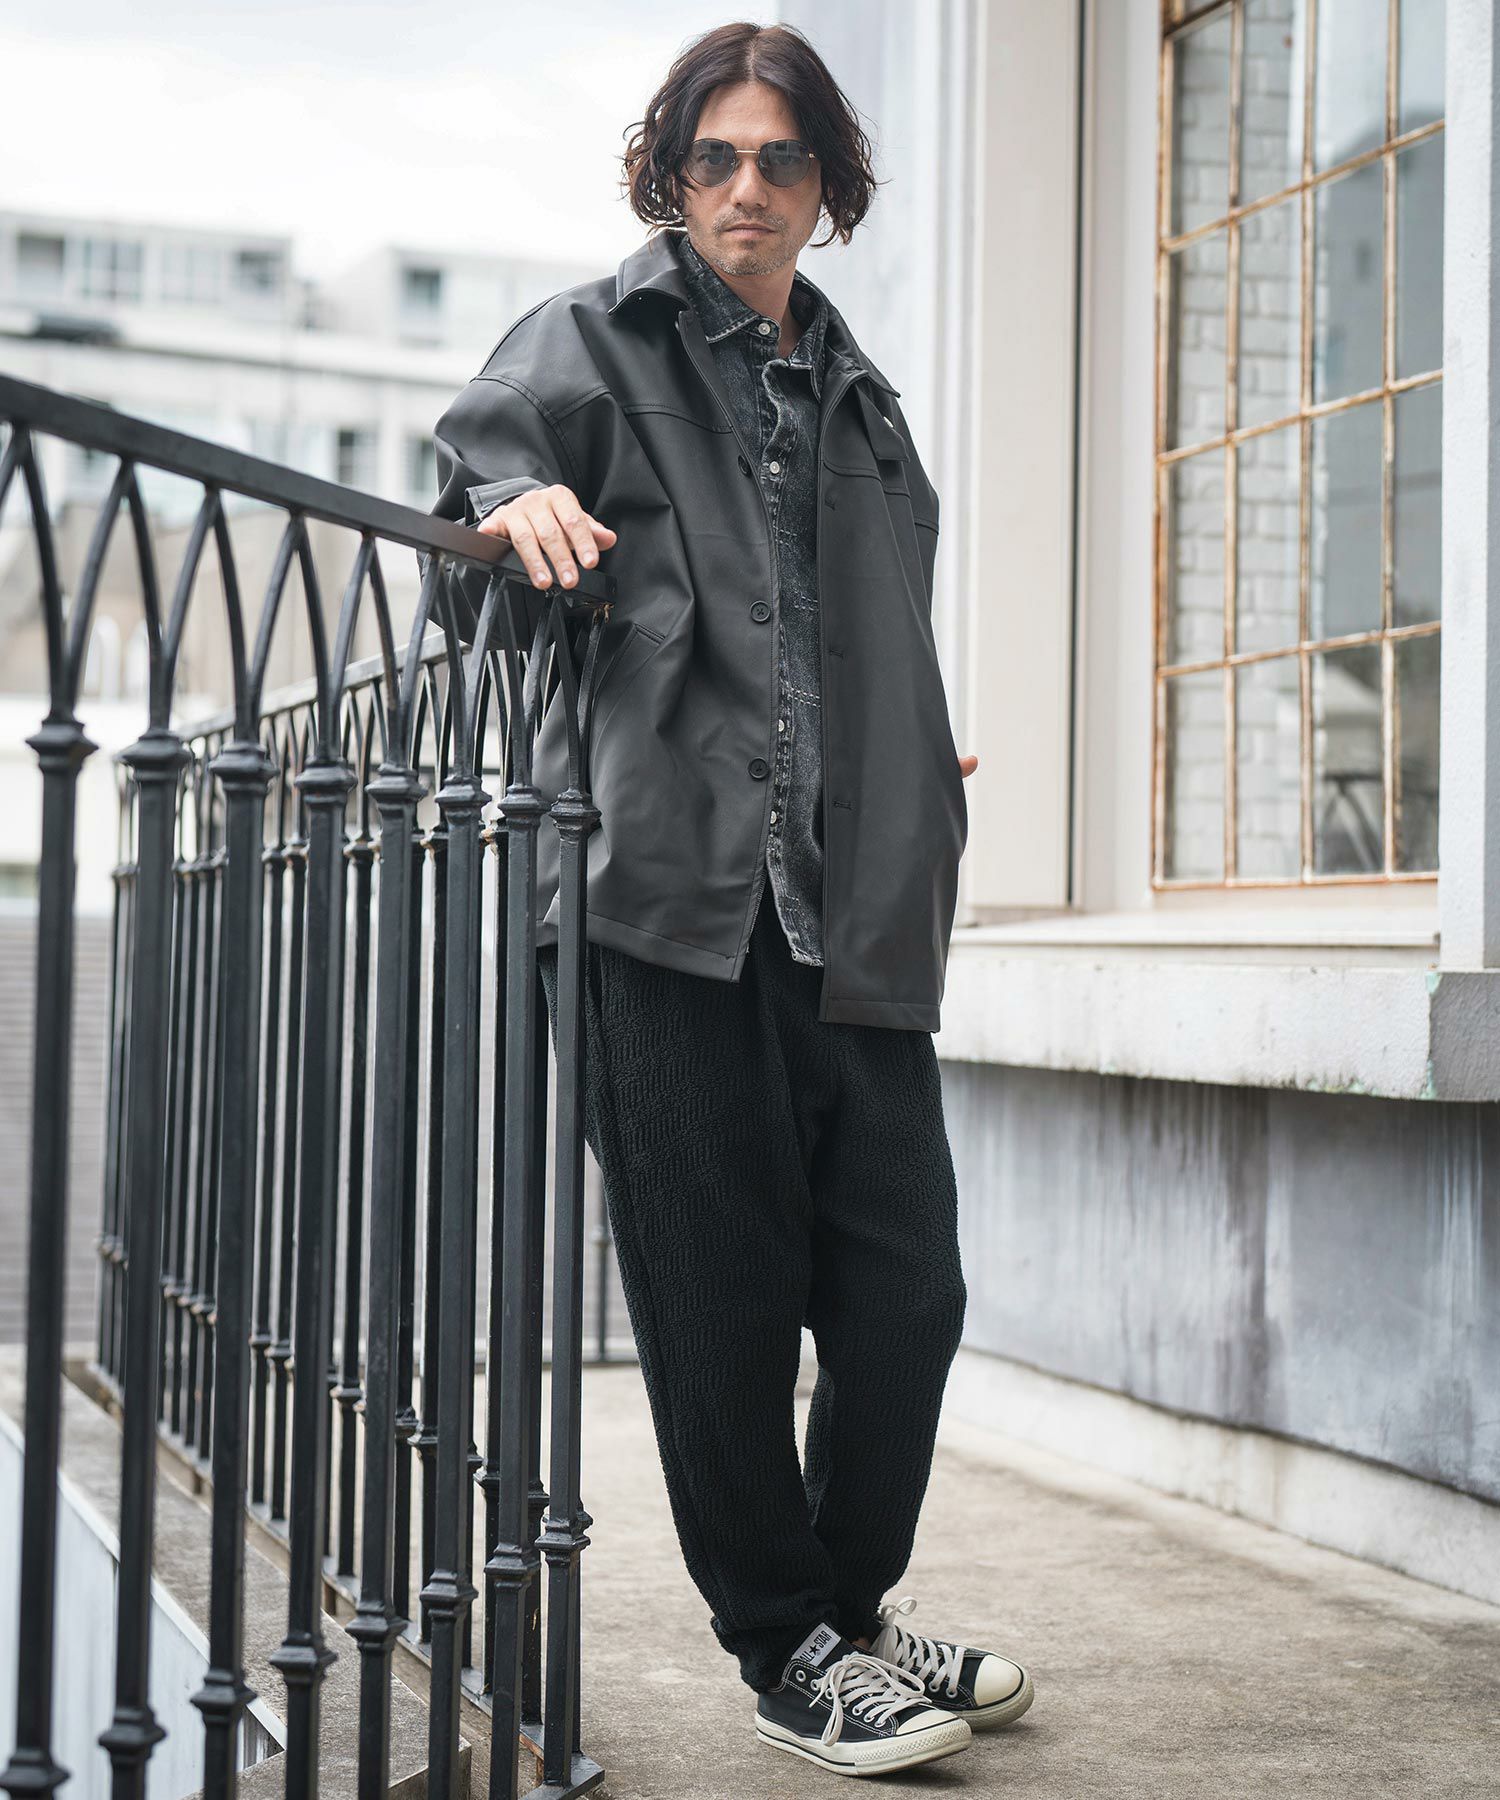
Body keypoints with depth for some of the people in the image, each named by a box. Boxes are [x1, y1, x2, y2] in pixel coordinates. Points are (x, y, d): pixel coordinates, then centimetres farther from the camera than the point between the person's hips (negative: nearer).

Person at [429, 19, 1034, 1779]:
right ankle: (788, 1653, 16)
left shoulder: (856, 395, 24)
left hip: (851, 911, 5)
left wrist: (917, 781, 23)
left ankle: (853, 1607, 24)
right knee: (725, 1300, 1)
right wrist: (522, 496, -28)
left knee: (905, 1287, 4)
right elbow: (481, 435, -8)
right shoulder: (602, 332, 8)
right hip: (670, 886, -5)